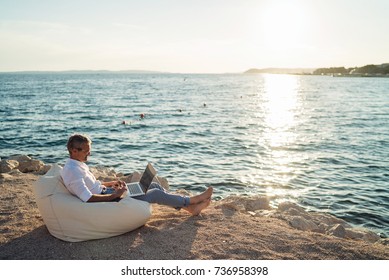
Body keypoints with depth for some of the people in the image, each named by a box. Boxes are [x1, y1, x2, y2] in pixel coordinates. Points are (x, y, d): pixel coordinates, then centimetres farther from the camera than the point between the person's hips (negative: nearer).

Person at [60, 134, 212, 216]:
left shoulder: (78, 164, 10)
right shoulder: (72, 171, -22)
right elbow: (88, 198, -28)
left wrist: (111, 183, 8)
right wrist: (115, 195, -21)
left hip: (105, 192, 10)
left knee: (154, 186, 4)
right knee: (156, 194, -12)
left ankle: (191, 208, 8)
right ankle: (192, 200, 6)